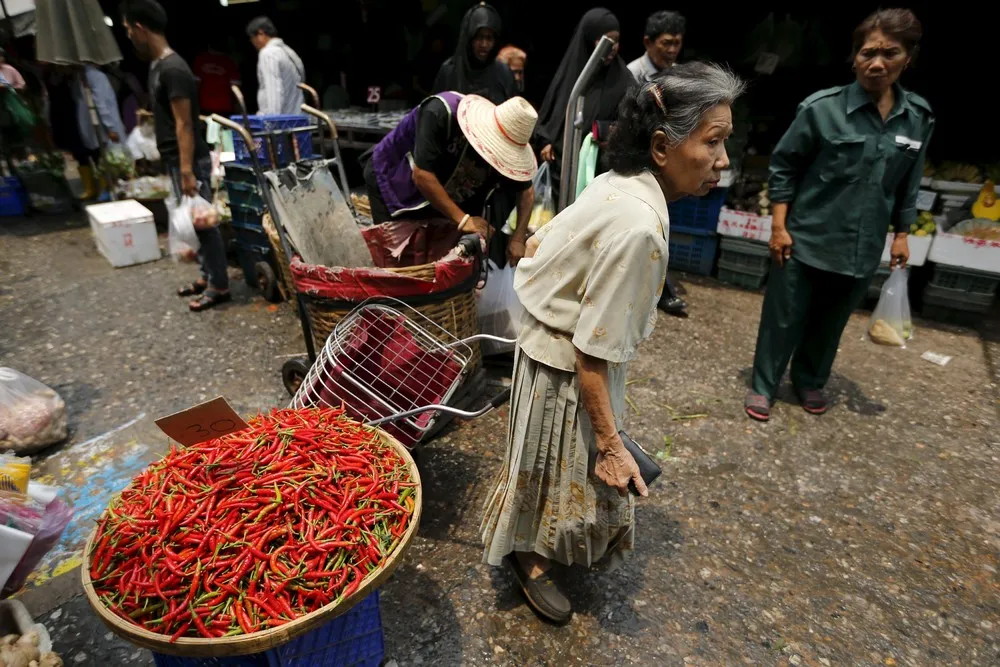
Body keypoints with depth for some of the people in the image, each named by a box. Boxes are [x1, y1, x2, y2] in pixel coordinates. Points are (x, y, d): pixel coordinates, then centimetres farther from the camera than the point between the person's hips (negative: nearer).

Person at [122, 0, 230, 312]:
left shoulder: (172, 69, -17)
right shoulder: (158, 65, 13)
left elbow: (184, 124, -21)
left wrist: (187, 171, -23)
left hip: (189, 162, -10)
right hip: (176, 161, 10)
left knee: (203, 222, -3)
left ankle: (219, 286, 5)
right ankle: (207, 276, 25)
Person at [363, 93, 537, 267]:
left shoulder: (505, 147, -20)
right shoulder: (441, 114, -36)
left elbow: (526, 192, -8)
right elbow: (421, 175, -39)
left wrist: (518, 238, -21)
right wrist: (462, 219, -37)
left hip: (440, 195, 5)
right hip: (390, 178, -5)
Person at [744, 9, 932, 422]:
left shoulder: (918, 118, 1)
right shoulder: (822, 107, -12)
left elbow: (908, 185, 12)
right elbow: (783, 167, -6)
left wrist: (901, 234, 11)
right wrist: (779, 226, -10)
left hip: (863, 248, 4)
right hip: (807, 239, -4)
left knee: (831, 323, 18)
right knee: (784, 318, 6)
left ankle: (810, 381, 39)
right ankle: (763, 385, 23)